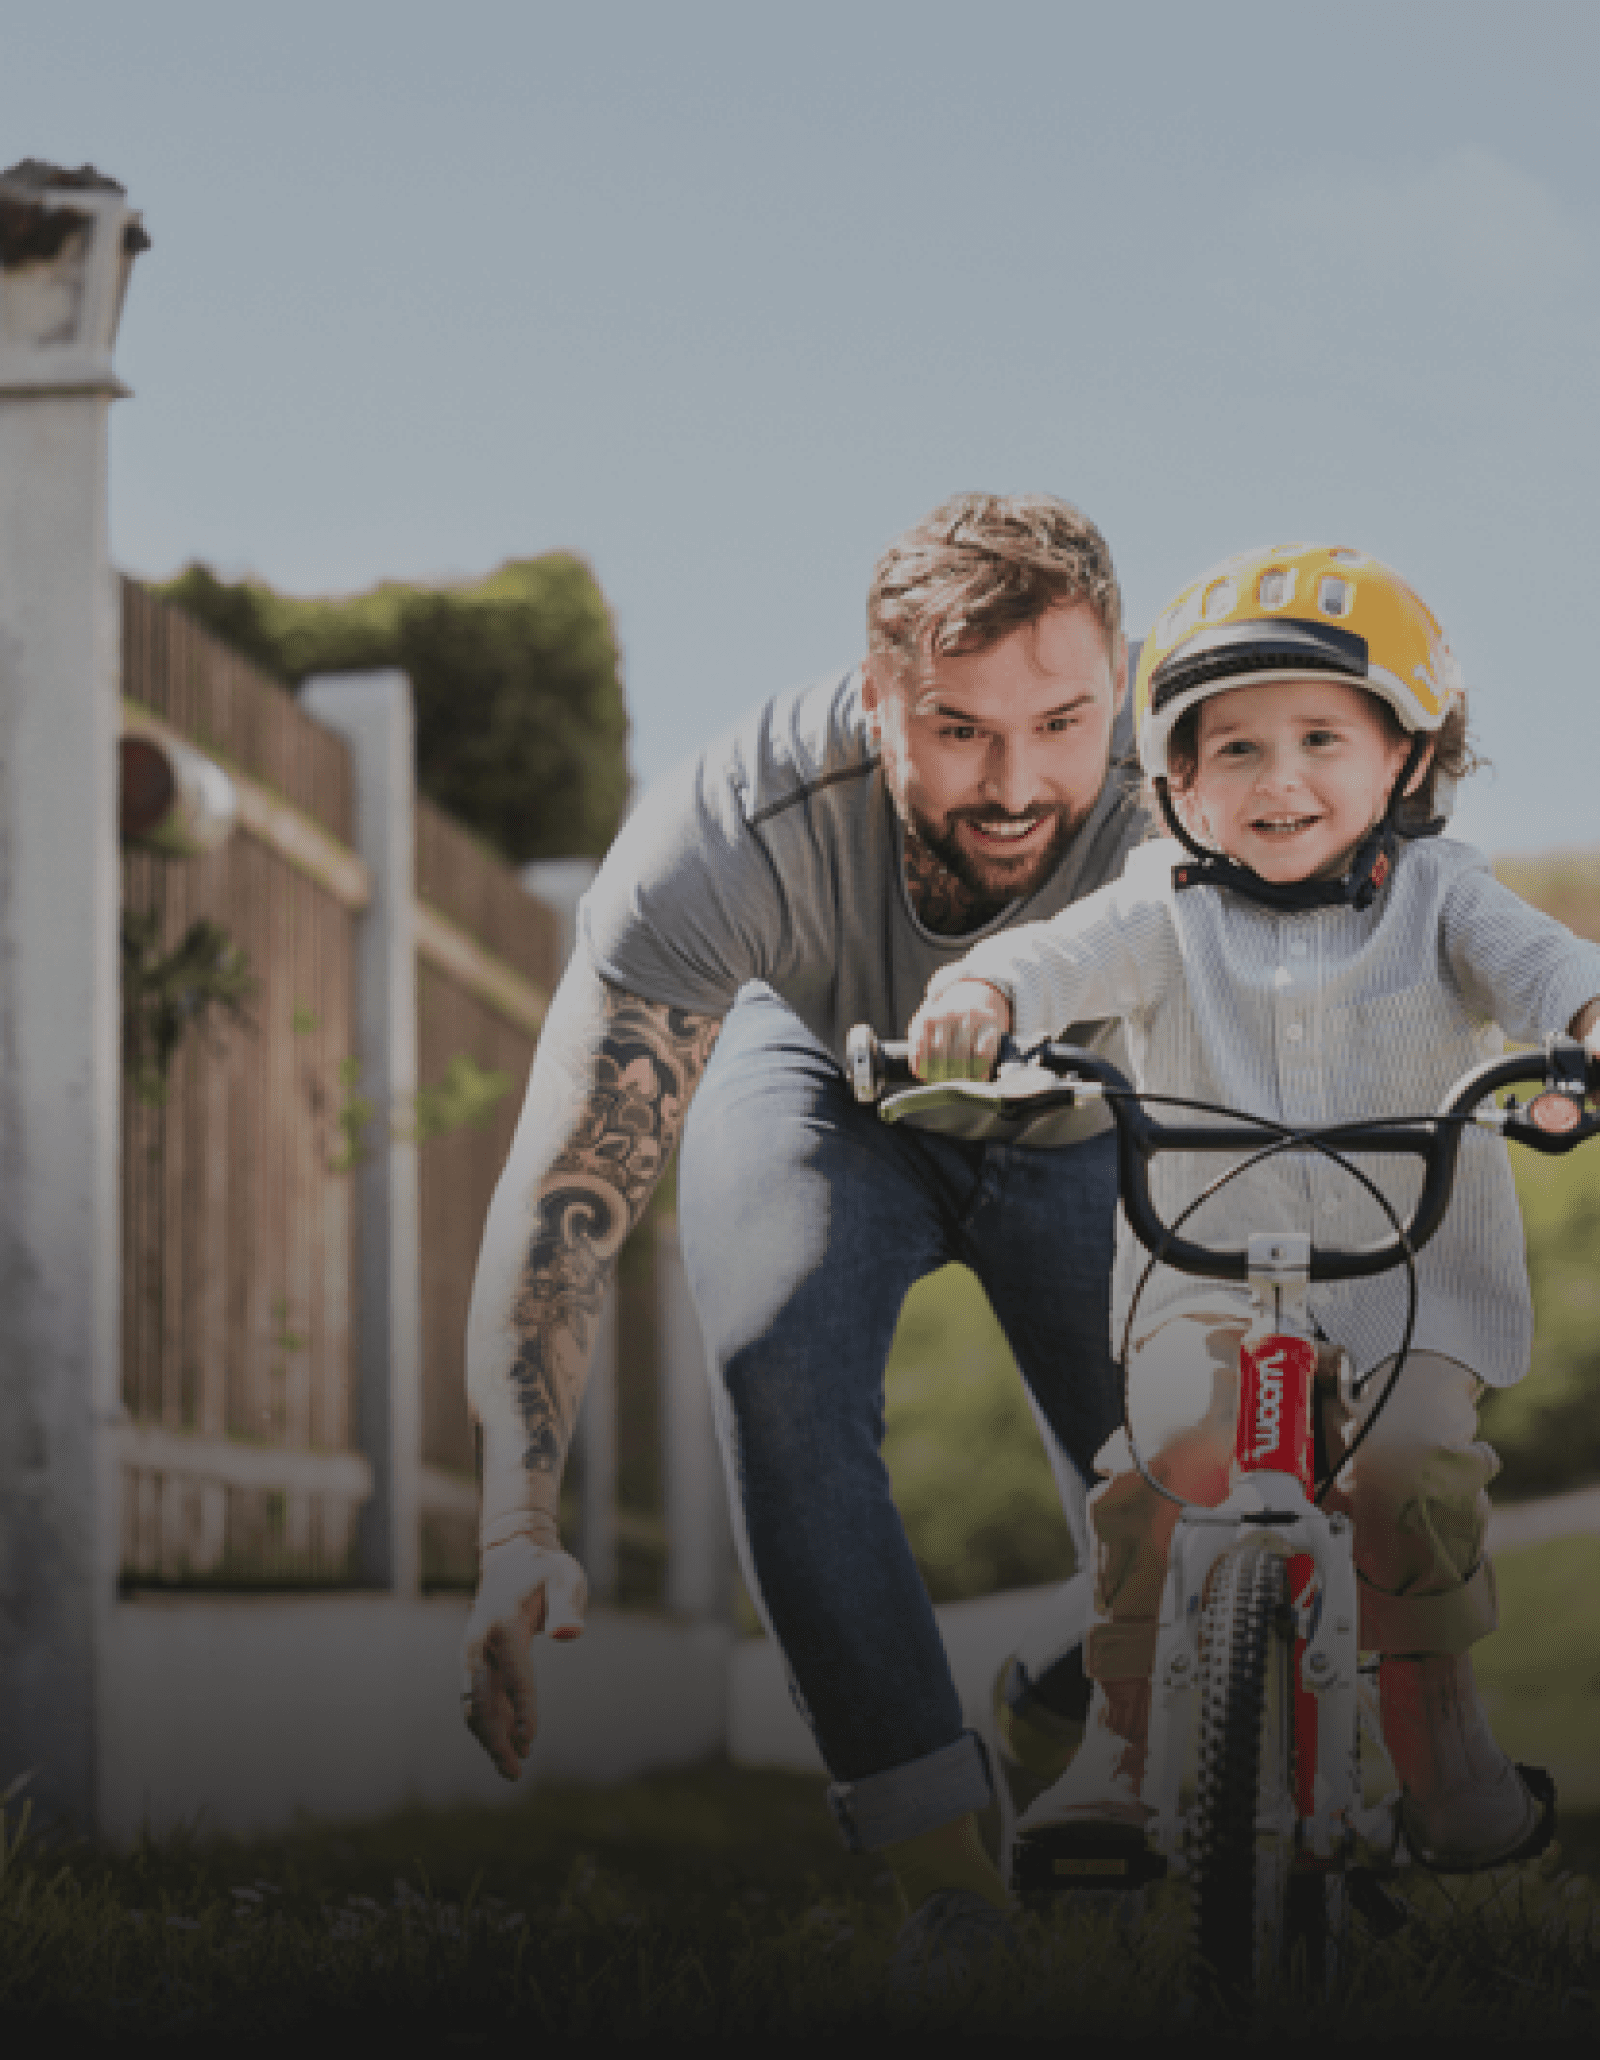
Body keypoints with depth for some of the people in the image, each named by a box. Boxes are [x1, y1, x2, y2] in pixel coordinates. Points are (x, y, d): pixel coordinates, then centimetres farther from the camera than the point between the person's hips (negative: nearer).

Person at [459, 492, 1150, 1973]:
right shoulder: (737, 831, -39)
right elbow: (564, 1195, -37)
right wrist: (519, 1531, -46)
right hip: (824, 1079, -1)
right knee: (782, 1373, -30)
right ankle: (939, 1853, -20)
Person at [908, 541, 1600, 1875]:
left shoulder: (1435, 894, 5)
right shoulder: (1171, 908, 4)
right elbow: (1068, 955, -14)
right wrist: (980, 995, -37)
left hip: (1411, 1279, 0)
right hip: (1211, 1276, 0)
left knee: (1409, 1473, -25)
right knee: (1167, 1458, -26)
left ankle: (1440, 1738, -1)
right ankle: (1125, 1738, -8)